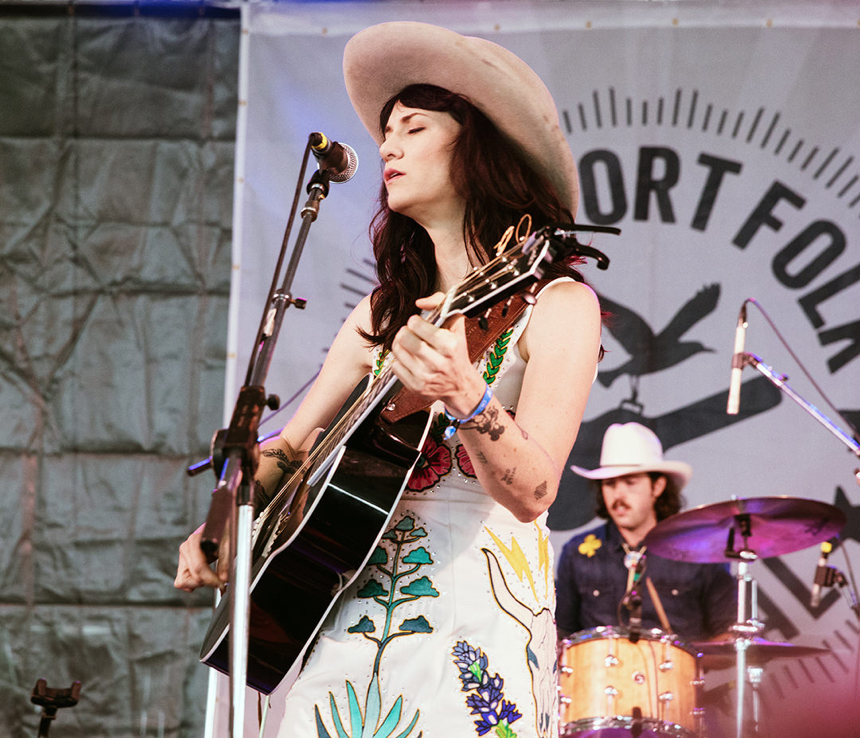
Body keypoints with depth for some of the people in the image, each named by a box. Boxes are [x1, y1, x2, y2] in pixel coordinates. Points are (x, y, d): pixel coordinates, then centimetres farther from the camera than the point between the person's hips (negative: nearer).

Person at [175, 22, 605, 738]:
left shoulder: (556, 303, -3)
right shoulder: (385, 313, 16)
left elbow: (531, 494, -15)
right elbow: (289, 447, 21)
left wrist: (466, 399, -33)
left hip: (474, 624, -5)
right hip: (352, 618, 5)